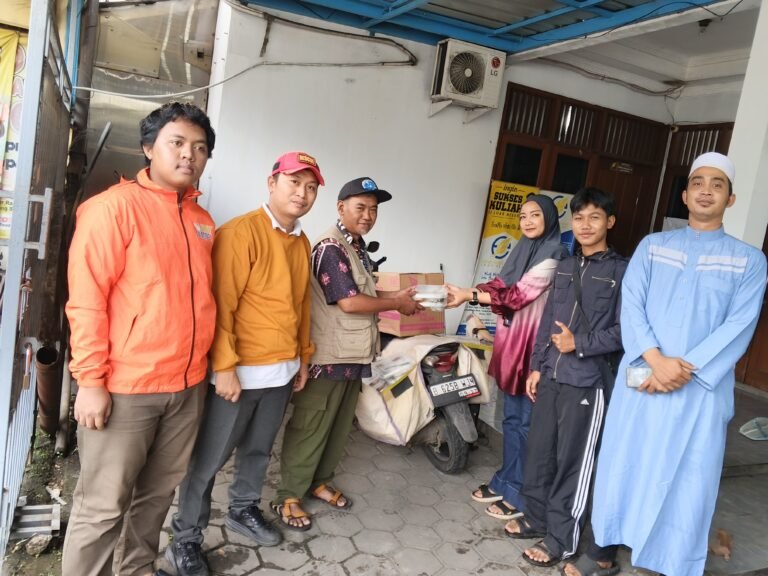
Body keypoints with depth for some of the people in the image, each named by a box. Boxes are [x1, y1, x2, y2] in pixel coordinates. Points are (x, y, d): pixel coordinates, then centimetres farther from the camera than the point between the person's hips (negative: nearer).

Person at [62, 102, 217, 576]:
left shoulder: (203, 221, 11)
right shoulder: (115, 206, -9)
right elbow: (87, 300, -12)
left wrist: (210, 363, 15)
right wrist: (92, 380, -14)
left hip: (188, 385, 6)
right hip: (126, 386, -6)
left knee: (159, 492, 18)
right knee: (104, 506, 5)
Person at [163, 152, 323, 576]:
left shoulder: (302, 243, 10)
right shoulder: (241, 232, -14)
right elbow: (220, 304, -18)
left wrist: (303, 356, 17)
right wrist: (224, 366, -20)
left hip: (283, 371, 7)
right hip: (240, 372, -7)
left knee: (258, 449, 21)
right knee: (209, 459, 6)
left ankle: (243, 510, 42)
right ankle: (185, 541, 23)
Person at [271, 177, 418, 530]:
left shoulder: (358, 248, 14)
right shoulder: (330, 248, -16)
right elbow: (349, 302, -22)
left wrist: (394, 298, 3)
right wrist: (396, 304, -11)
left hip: (354, 355, 9)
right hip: (328, 356, -9)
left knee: (339, 426, 18)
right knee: (309, 428, 0)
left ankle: (319, 480, 34)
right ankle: (288, 497, 13)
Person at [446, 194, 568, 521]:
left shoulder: (554, 255, -12)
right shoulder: (522, 250, 14)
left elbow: (520, 294, -20)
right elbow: (501, 285, 6)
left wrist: (470, 296, -23)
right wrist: (465, 293, -10)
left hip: (535, 347, -8)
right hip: (512, 343, 8)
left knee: (528, 422, 2)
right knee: (512, 418, 16)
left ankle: (521, 495, 14)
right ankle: (505, 482, 29)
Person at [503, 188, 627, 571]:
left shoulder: (621, 271, -6)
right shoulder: (564, 267, 12)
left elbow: (624, 331, -10)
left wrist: (579, 344, -14)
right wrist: (536, 366, 10)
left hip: (587, 382, -6)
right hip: (551, 377, 6)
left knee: (572, 463, 4)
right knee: (539, 453, 14)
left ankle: (561, 539, 18)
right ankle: (537, 518, 32)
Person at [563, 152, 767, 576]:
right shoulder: (652, 246, 9)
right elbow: (630, 305, -1)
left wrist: (686, 369, -16)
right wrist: (656, 359, -16)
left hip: (701, 389, -1)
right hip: (641, 379, 1)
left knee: (688, 482, 6)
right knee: (621, 464, 10)